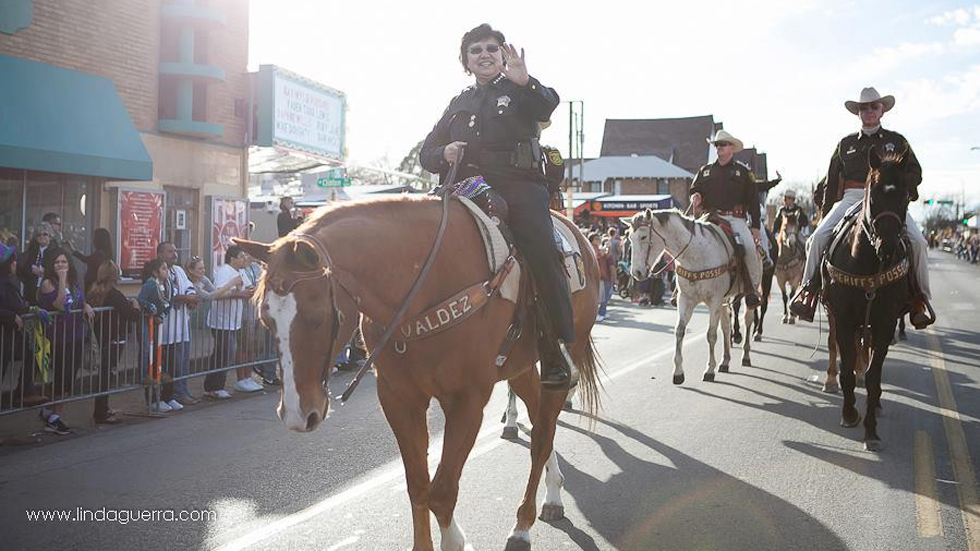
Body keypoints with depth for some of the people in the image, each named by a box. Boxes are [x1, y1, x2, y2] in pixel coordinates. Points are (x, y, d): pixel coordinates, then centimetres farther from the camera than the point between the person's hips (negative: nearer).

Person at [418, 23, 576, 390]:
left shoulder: (519, 92, 14)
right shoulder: (459, 104, 25)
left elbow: (547, 107, -11)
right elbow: (426, 152, 22)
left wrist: (524, 82, -33)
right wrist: (443, 154, -2)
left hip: (518, 185, -3)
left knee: (541, 253, -26)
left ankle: (558, 350, -22)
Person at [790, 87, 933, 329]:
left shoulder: (897, 141, 18)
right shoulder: (846, 144, 20)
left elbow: (915, 172, 14)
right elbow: (831, 181, 21)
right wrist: (825, 213, 13)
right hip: (851, 198, 1)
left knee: (917, 242, -23)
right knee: (818, 238, -23)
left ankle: (920, 299, -10)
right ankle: (809, 289, -12)